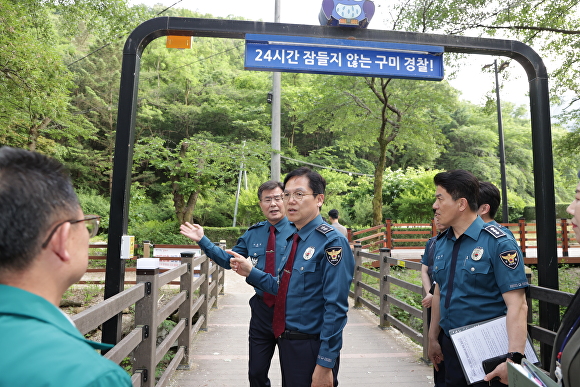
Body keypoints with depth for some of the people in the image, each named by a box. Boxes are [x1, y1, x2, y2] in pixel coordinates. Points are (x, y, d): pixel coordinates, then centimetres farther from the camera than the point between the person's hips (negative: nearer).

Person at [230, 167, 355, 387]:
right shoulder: (294, 240, 7)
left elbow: (336, 308, -22)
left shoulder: (331, 243, -20)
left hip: (312, 349, -8)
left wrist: (325, 364, -21)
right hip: (287, 342, 9)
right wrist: (250, 272, 3)